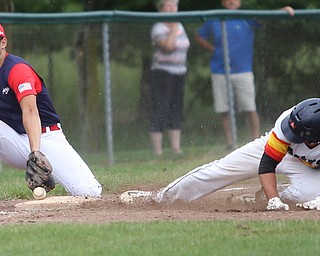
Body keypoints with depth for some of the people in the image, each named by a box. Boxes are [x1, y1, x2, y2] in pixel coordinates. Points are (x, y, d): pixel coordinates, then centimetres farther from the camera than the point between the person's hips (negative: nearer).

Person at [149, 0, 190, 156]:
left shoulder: (180, 26, 14)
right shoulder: (158, 28, -9)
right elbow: (168, 45, -24)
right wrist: (173, 28, -15)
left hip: (179, 73, 8)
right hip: (162, 72, -8)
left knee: (176, 112, 8)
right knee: (160, 111, -9)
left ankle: (176, 147, 12)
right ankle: (157, 150, -10)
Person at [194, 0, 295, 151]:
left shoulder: (247, 19, 4)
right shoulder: (214, 21, 9)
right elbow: (199, 36, 22)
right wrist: (213, 49, 7)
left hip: (243, 71, -2)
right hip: (220, 73, 2)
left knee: (250, 109, -6)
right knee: (224, 111, 1)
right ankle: (230, 143, 8)